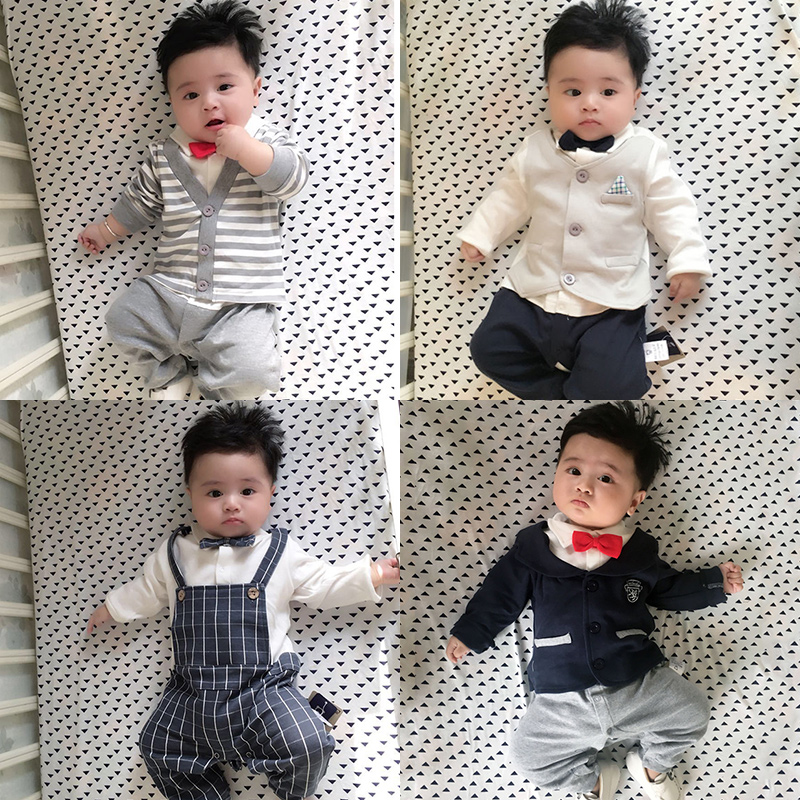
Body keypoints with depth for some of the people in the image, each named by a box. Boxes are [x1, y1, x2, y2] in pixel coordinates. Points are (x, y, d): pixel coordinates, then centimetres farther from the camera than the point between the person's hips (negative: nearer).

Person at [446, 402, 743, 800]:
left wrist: (714, 582, 14)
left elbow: (671, 588, 20)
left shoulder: (638, 552, 2)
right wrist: (469, 634, 11)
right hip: (563, 704, -1)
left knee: (692, 709, -4)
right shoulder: (533, 547, -3)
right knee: (528, 755, -8)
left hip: (640, 686, 1)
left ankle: (652, 763, 24)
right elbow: (501, 593, 8)